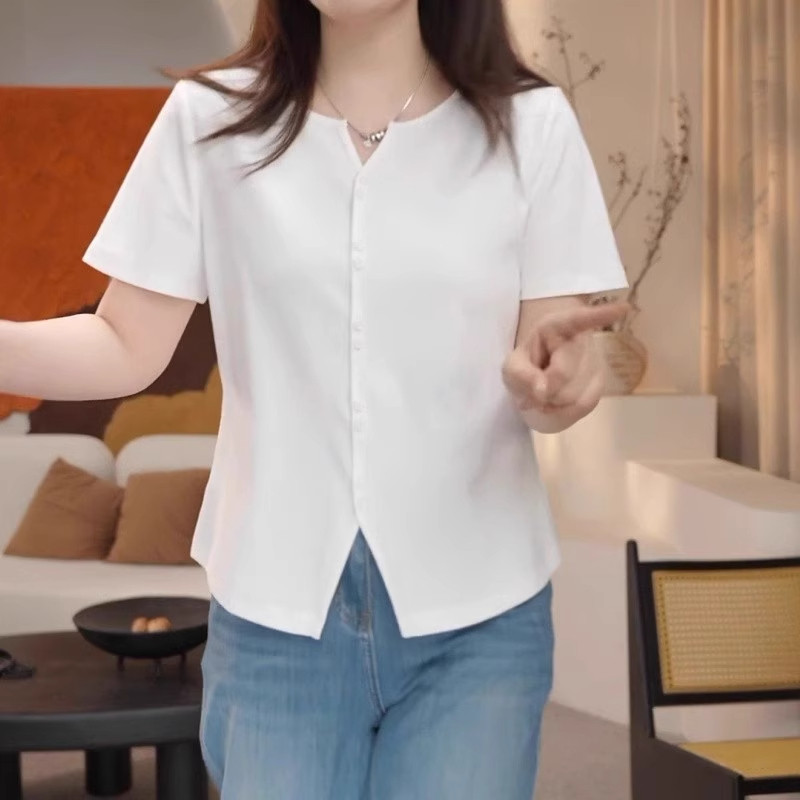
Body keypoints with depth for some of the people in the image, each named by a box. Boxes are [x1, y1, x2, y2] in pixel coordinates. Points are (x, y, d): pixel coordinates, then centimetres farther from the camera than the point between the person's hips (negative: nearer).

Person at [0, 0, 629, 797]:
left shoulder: (530, 125, -1)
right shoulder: (207, 118, -1)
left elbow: (553, 369, -2)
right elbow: (127, 346, -2)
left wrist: (550, 376, -25)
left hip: (477, 619, 0)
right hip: (274, 614, 0)